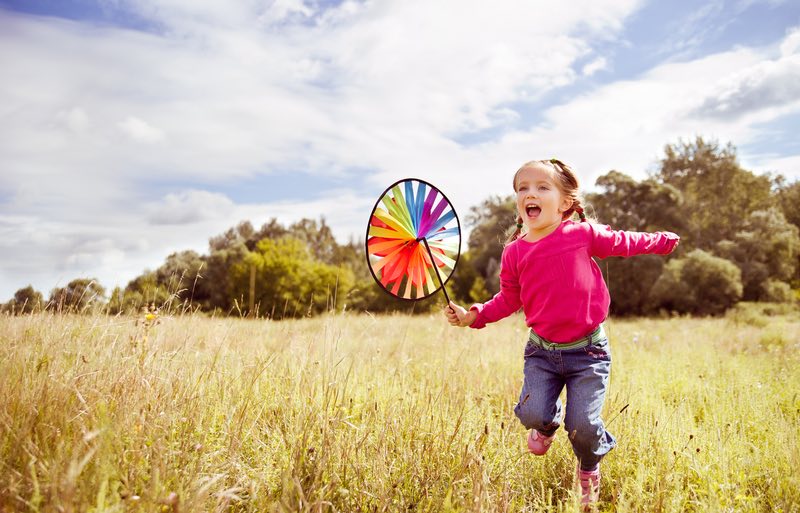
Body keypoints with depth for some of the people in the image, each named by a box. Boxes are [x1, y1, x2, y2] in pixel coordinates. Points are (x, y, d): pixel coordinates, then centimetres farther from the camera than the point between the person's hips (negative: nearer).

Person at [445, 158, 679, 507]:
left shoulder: (584, 234, -8)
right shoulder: (514, 252, -3)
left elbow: (623, 242, 12)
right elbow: (509, 300, 6)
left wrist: (662, 241, 22)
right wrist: (473, 315, -7)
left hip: (587, 351, -2)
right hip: (541, 351, 2)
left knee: (582, 425, -7)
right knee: (531, 414, -12)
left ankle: (589, 469, 31)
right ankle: (547, 424, 30)